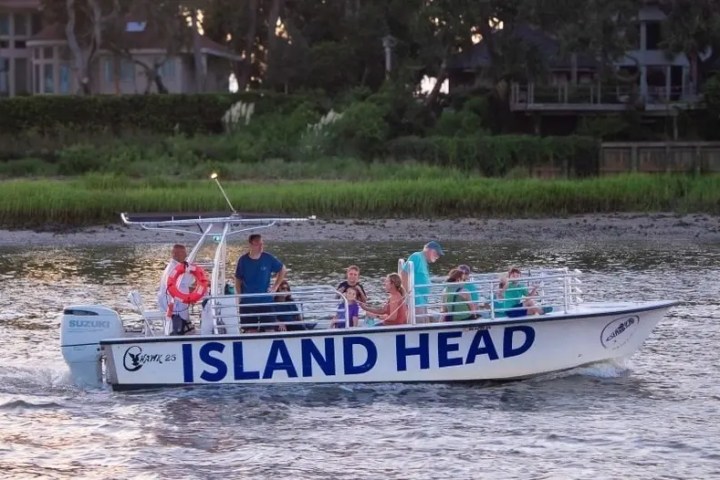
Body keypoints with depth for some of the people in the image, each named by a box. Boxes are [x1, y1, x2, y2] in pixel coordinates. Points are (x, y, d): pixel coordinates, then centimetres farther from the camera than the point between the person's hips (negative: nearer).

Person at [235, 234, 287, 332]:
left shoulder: (268, 258, -6)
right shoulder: (243, 260, -5)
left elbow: (283, 270, 10)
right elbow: (238, 280, 6)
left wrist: (275, 287, 4)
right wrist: (240, 297, -1)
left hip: (266, 301, 0)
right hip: (247, 302, 0)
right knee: (251, 330, 5)